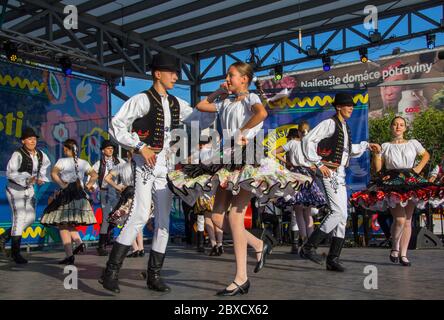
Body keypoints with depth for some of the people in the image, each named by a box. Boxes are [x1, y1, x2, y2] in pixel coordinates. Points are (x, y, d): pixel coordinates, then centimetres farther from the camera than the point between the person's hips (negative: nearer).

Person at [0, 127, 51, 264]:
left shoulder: (40, 154, 3)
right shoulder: (18, 154, -17)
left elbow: (46, 164, 25)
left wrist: (40, 177, 15)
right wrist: (27, 179, -32)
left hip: (29, 190, 7)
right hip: (15, 189, -7)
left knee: (30, 219, 6)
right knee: (19, 218, -9)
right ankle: (15, 252, 0)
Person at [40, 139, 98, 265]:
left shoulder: (62, 161, -4)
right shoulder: (84, 163, 9)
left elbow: (53, 174, -18)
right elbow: (94, 175, 7)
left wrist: (62, 184, -11)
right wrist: (88, 186, 6)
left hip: (66, 195, -5)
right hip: (80, 196, 5)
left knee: (63, 226, -1)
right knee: (69, 224, 20)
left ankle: (69, 255, -8)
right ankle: (80, 242, -2)